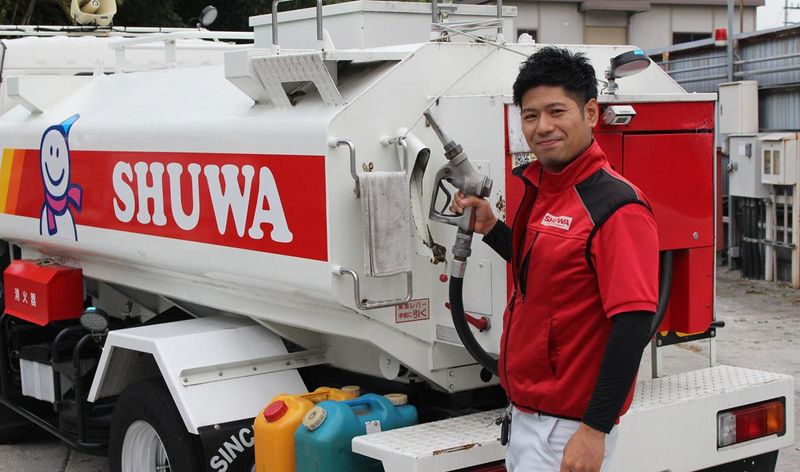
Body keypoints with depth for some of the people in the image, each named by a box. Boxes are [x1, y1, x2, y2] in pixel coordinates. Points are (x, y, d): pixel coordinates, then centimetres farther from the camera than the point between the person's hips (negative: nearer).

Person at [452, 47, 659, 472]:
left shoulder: (616, 207, -19)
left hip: (567, 428, -9)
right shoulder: (540, 188, 9)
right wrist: (490, 228, 11)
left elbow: (633, 326, -23)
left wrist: (595, 430, -24)